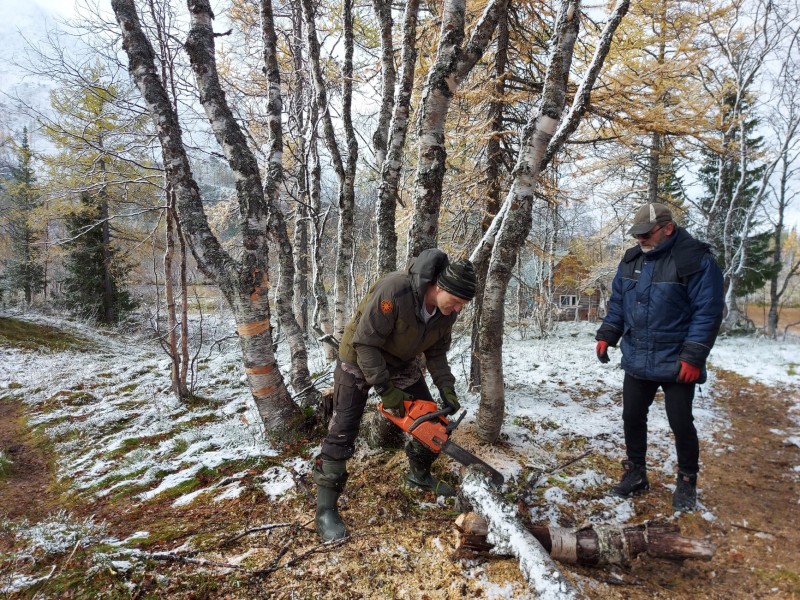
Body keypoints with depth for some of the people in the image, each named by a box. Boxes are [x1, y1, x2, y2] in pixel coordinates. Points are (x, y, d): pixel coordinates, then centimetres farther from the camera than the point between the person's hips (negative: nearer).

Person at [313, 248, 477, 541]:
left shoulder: (447, 310, -15)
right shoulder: (394, 290, -38)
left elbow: (437, 353, -2)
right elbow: (365, 343, -32)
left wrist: (447, 390, -14)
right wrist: (385, 389, -29)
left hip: (402, 362, 7)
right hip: (360, 359, -6)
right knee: (343, 431, -7)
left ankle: (419, 474, 30)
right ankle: (325, 508, 3)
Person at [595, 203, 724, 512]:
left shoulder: (696, 260, -13)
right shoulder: (631, 259, 6)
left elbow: (708, 312, -15)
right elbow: (617, 303, 13)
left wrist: (693, 356, -19)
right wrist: (606, 336, 4)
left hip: (676, 363, -5)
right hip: (636, 360, 6)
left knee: (681, 424, 6)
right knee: (632, 418, 12)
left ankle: (686, 483, 27)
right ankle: (636, 473, 30)